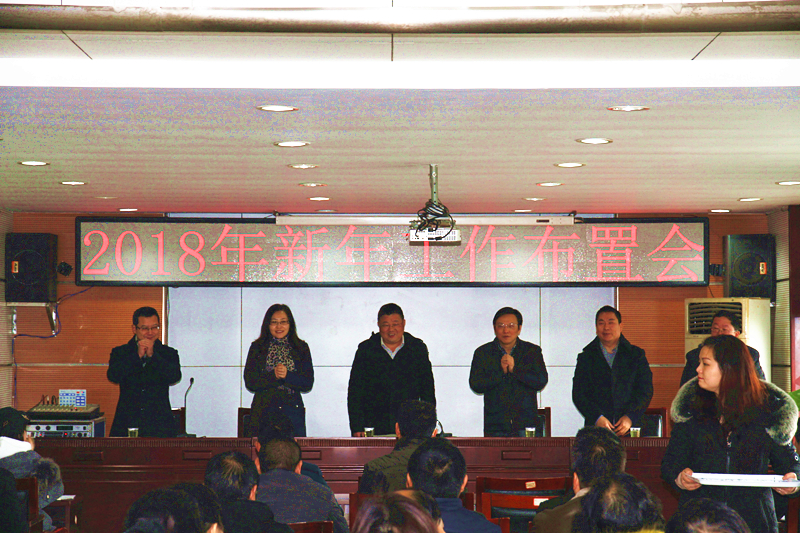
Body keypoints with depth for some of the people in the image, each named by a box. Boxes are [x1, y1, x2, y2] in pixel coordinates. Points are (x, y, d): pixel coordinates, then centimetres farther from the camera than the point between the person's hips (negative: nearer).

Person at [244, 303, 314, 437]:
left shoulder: (301, 348, 9)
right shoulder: (257, 347, 8)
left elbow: (308, 384, 2)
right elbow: (250, 382, -1)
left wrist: (287, 375, -14)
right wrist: (274, 376, -14)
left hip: (293, 412, 1)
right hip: (264, 410, -1)